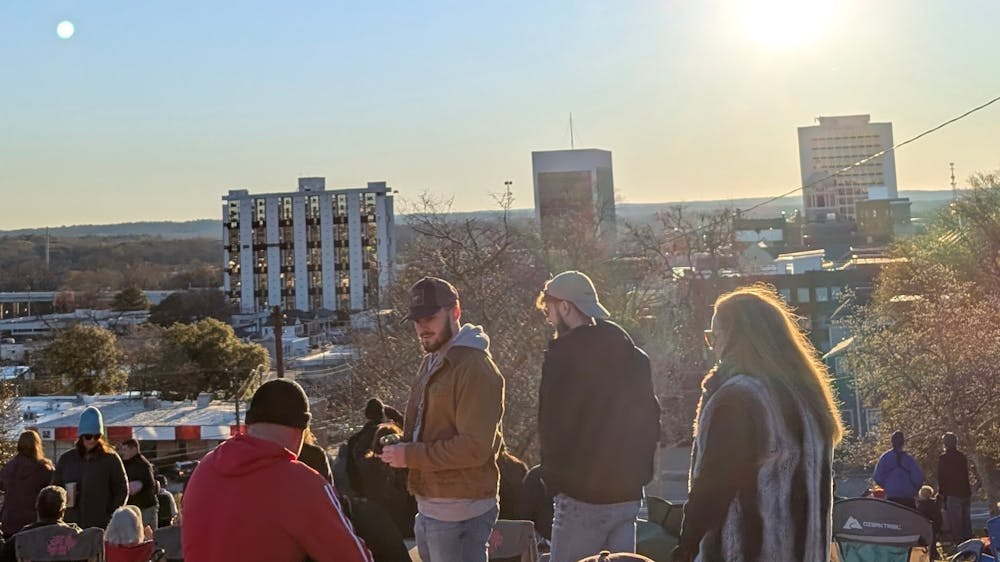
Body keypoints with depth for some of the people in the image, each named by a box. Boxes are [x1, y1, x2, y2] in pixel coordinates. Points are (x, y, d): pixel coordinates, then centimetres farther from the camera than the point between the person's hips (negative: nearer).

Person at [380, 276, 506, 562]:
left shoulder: (476, 368, -16)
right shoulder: (431, 363, 15)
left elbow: (476, 447, -23)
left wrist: (411, 456, -19)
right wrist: (399, 446, 4)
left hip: (459, 512, -9)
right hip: (428, 507, 10)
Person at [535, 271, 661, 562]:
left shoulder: (566, 352, -12)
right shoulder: (633, 354, 10)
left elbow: (552, 424, -15)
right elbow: (650, 419, 12)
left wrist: (553, 475, -2)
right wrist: (638, 471, 14)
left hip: (583, 493, -7)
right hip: (628, 492, 7)